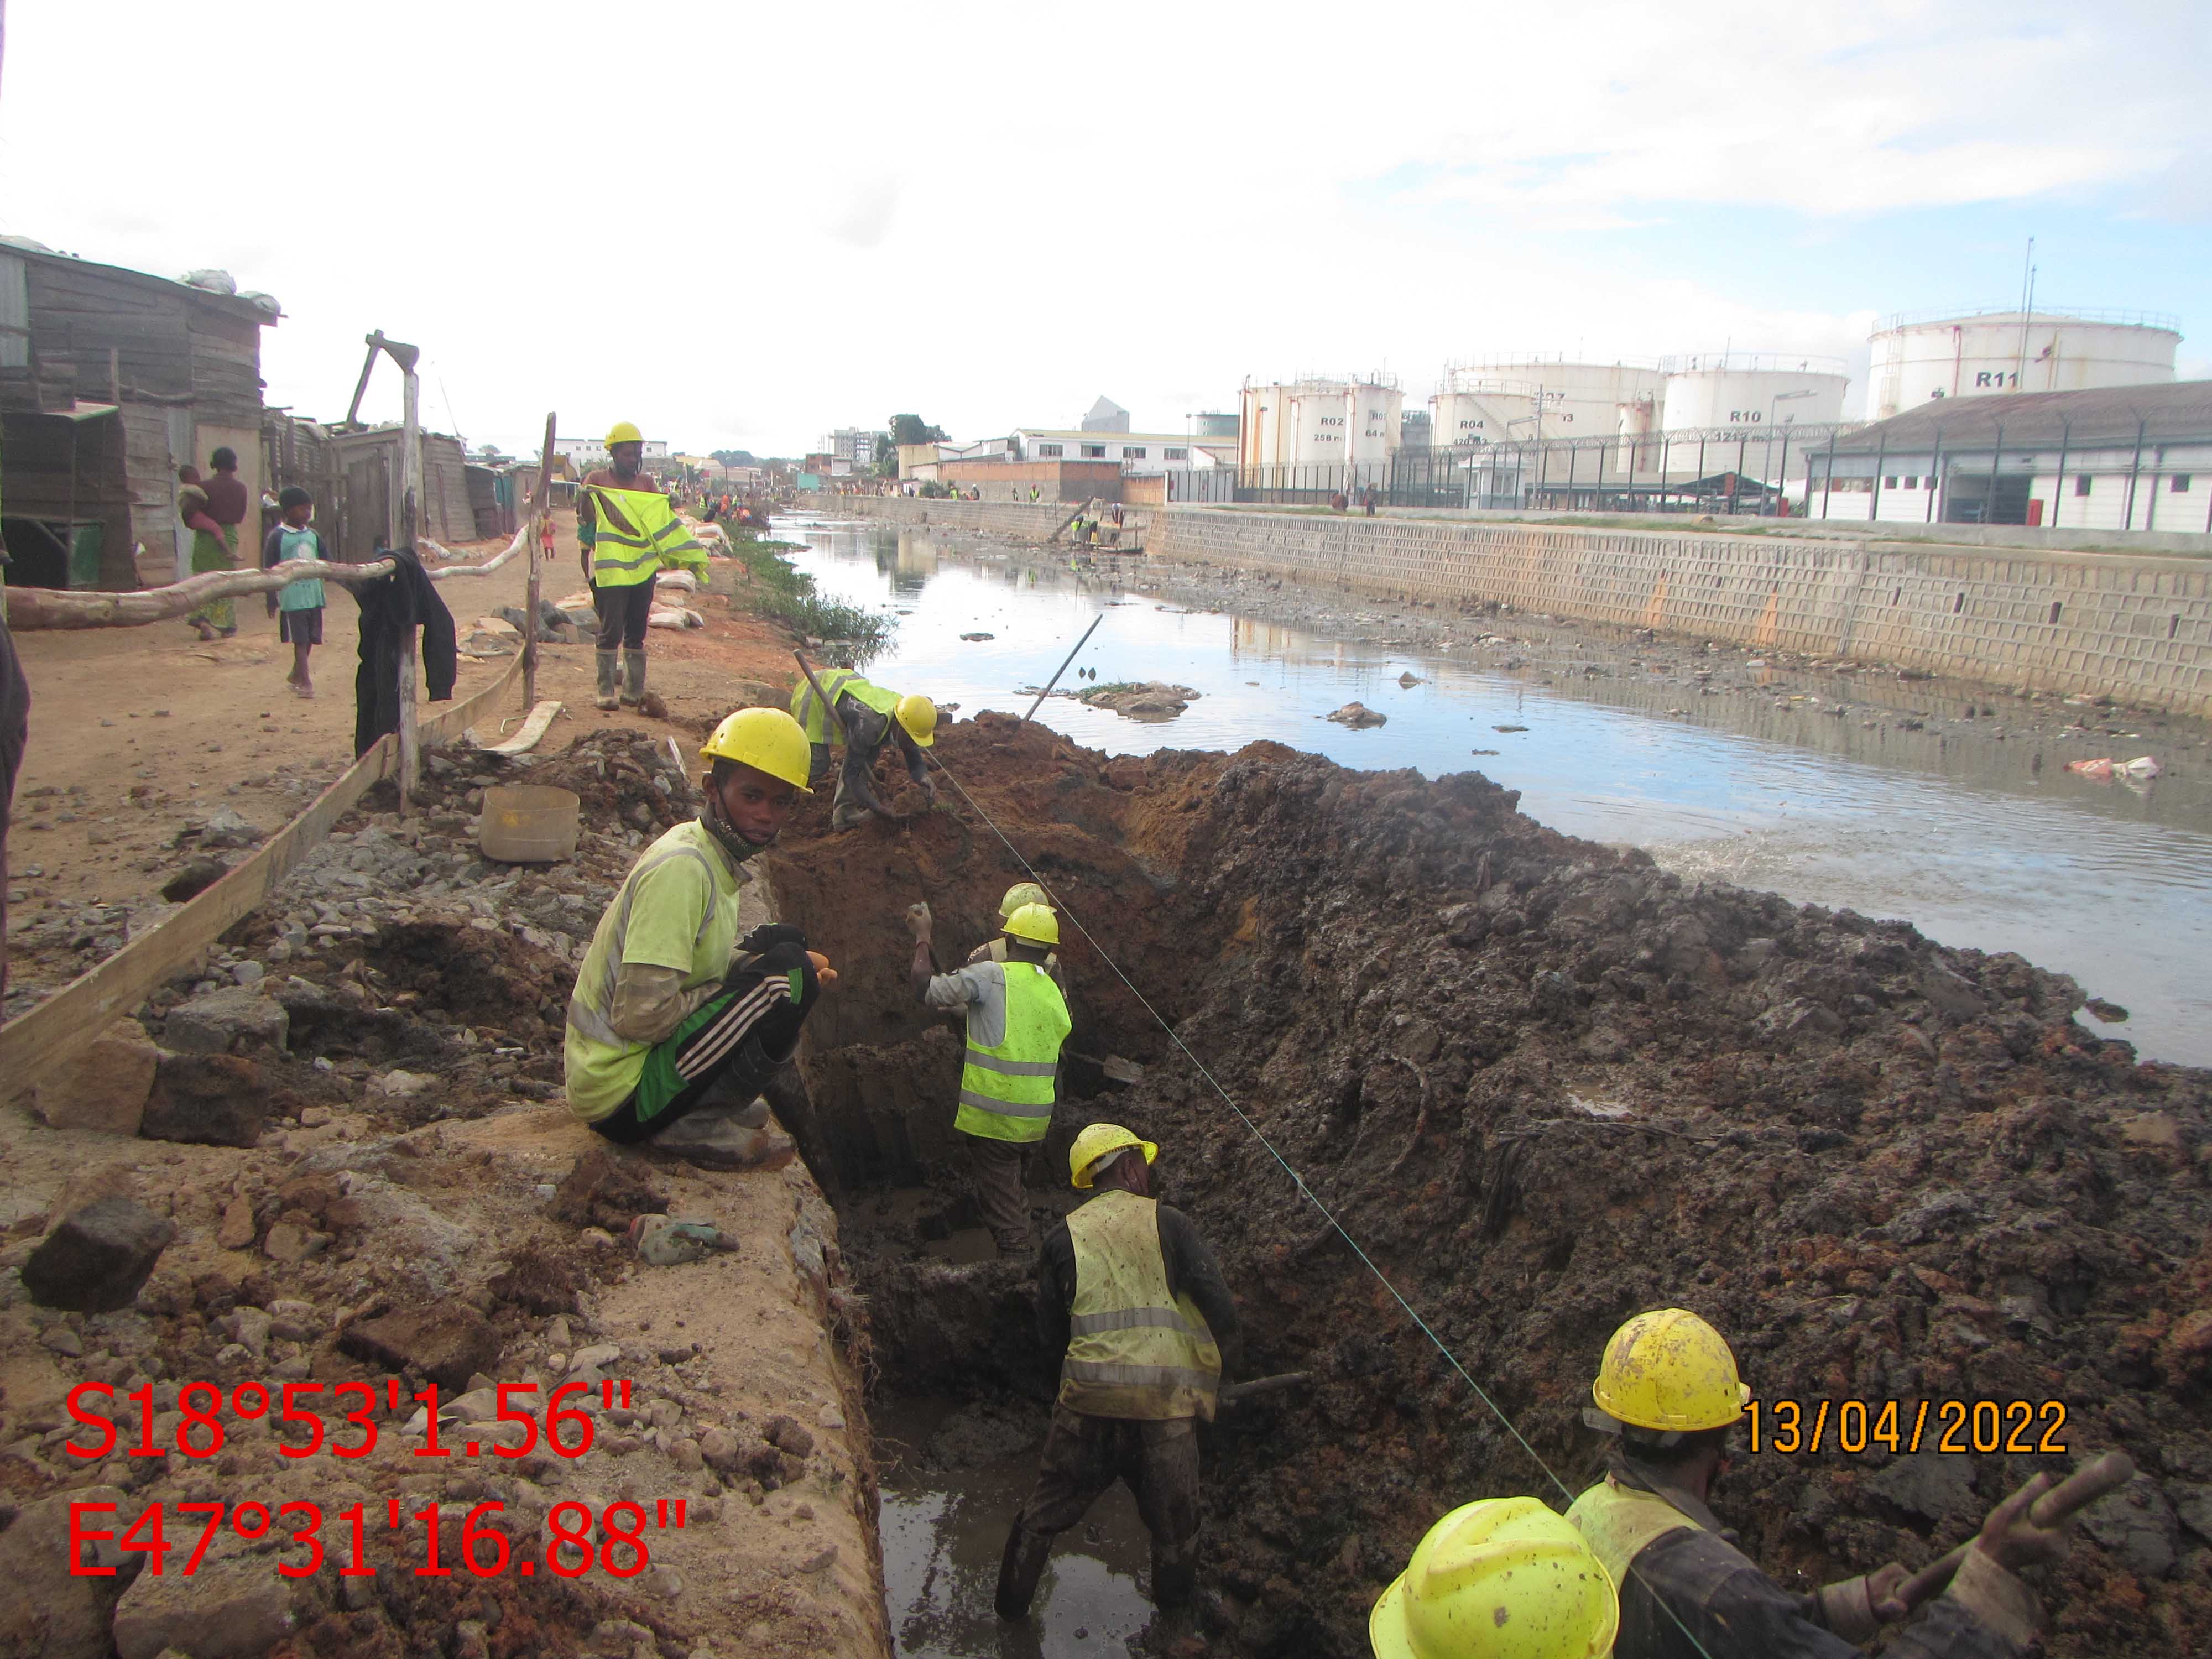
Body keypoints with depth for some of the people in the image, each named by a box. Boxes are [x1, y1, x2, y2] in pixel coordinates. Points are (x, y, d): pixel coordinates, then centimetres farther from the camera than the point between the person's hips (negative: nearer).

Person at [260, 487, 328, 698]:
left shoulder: (313, 536, 10)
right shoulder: (277, 537, -7)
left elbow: (327, 562, 16)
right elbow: (269, 570, -6)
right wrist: (272, 600, -7)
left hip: (314, 595, 6)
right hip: (292, 597, -6)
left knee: (310, 639, 12)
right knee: (300, 640, -6)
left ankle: (295, 675, 29)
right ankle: (304, 681, -3)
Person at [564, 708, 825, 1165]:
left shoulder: (702, 851, 8)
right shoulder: (680, 869, -21)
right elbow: (640, 1015, -26)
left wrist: (749, 955, -1)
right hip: (623, 1097, -10)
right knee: (790, 973, -19)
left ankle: (707, 1102, 9)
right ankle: (692, 1124, -9)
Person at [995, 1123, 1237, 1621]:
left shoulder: (1066, 1235, 6)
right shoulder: (1168, 1223, -1)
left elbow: (1049, 1330, 9)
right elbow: (1219, 1306, -5)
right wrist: (1216, 1356, 14)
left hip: (1088, 1398, 2)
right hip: (1166, 1400, -1)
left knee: (1048, 1506, 18)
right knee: (1174, 1519, 19)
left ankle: (1012, 1604, 30)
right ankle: (1175, 1608, 36)